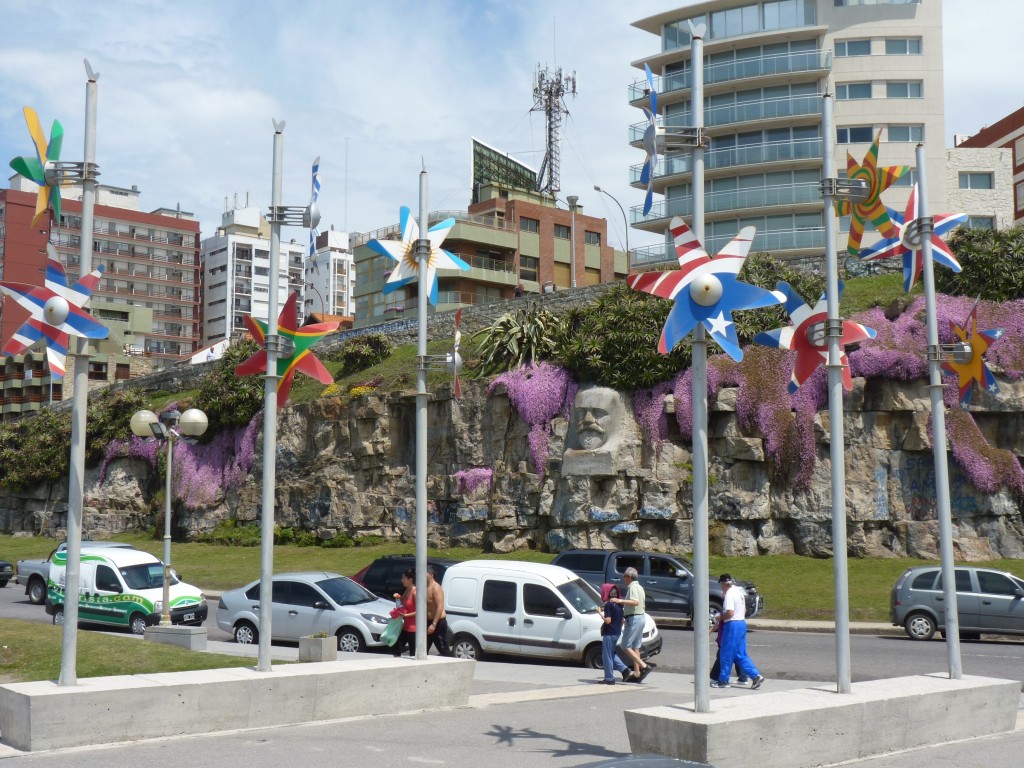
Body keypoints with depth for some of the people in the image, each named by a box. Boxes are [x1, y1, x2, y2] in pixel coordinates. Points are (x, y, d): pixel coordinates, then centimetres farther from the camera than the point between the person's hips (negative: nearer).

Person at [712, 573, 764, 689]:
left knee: (726, 655, 2)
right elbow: (744, 610, 22)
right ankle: (756, 675, 2)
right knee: (741, 655, 12)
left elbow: (730, 613, -24)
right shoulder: (738, 592, 14)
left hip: (732, 625, -9)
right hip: (742, 623, 9)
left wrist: (720, 617, -7)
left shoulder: (729, 595, -15)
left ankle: (723, 681, 8)